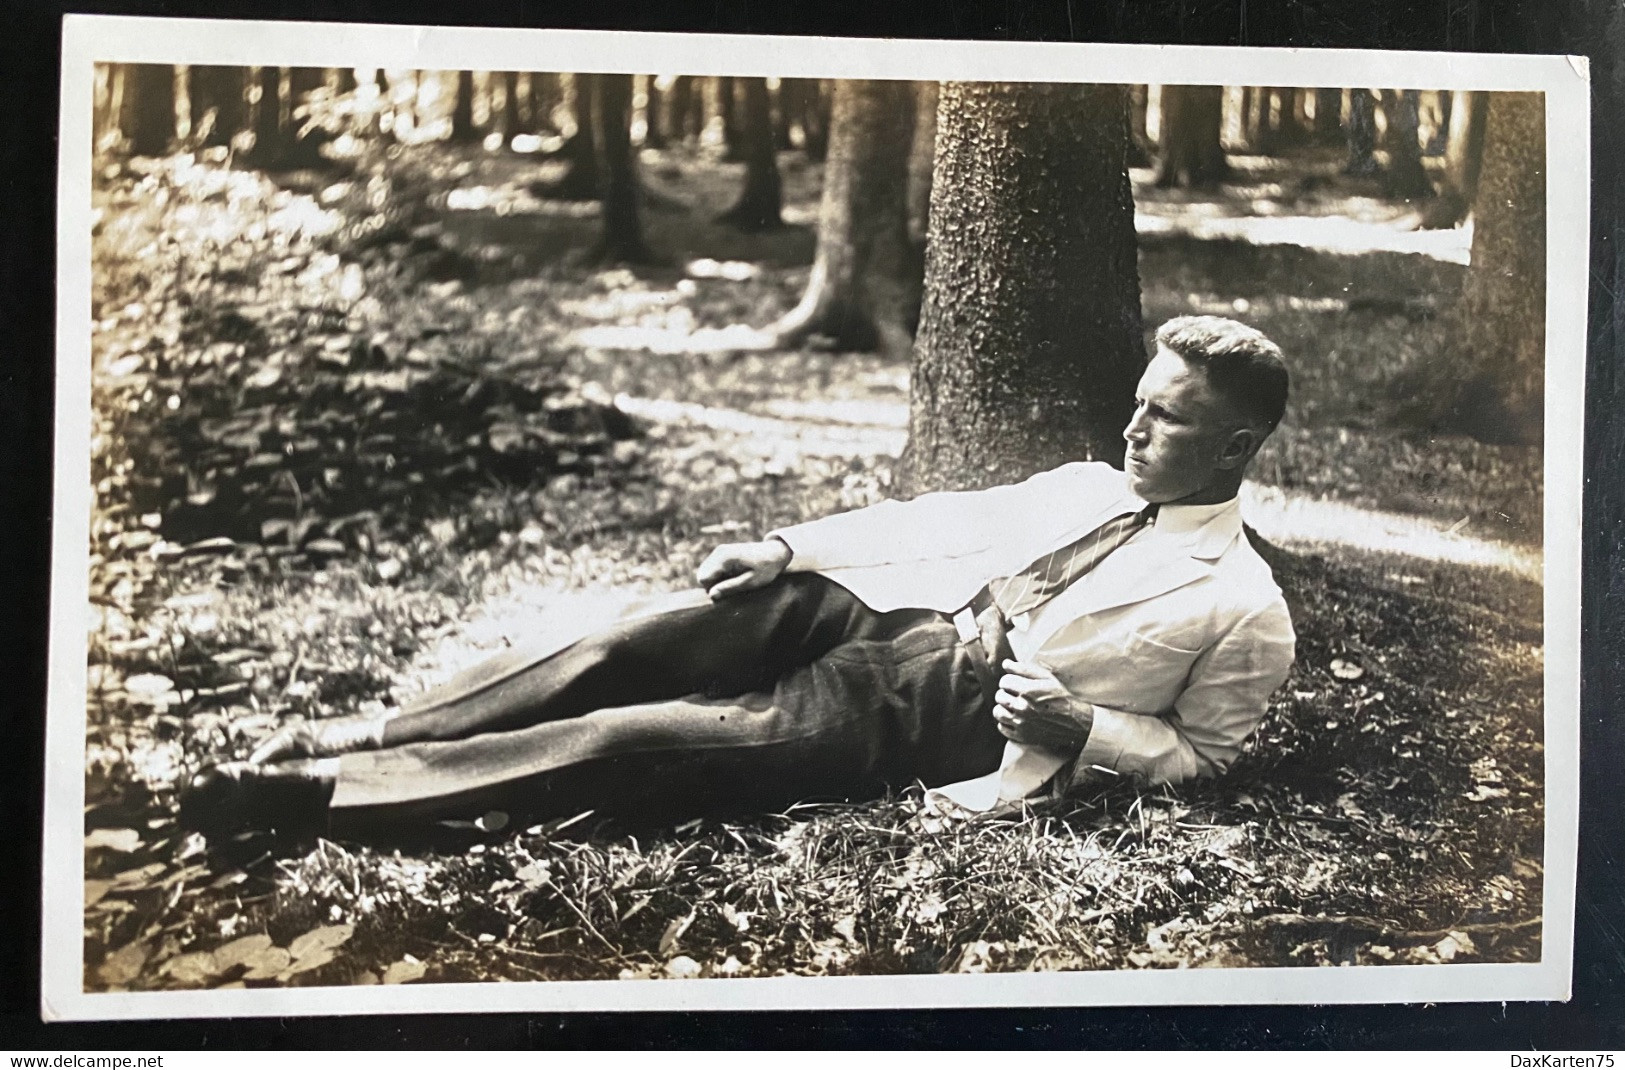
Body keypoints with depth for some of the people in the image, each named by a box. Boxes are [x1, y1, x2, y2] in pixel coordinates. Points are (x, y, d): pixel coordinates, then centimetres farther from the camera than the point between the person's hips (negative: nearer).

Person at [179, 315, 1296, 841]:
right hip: (885, 623, 6)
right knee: (644, 643, -20)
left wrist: (1080, 731, -15)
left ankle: (315, 790, -21)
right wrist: (787, 547, 4)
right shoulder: (1087, 488, 16)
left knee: (640, 737, -22)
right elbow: (941, 518, 15)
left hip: (927, 725, -6)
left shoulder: (1246, 613, -1)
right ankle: (366, 735, -14)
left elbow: (1203, 750, 3)